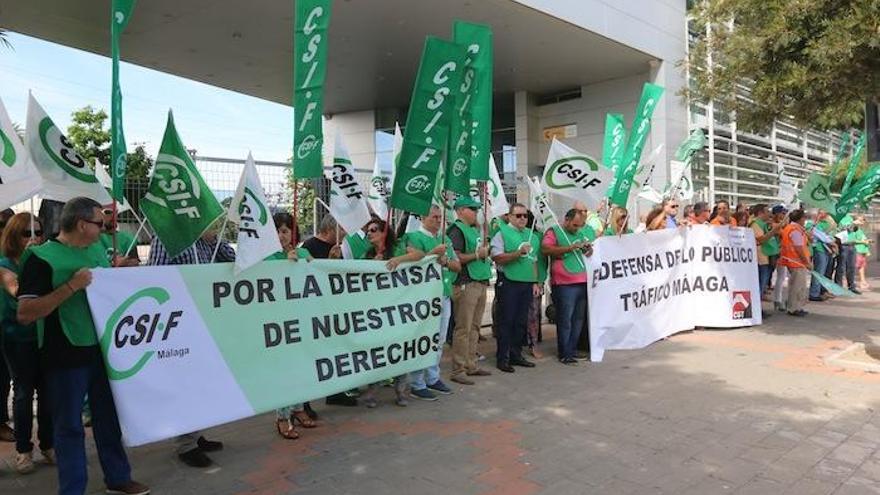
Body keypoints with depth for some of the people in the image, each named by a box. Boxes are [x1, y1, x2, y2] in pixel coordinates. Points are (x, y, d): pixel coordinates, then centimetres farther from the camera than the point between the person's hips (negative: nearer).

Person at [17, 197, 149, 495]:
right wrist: (71, 286, -26)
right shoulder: (42, 257, -14)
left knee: (110, 417, 17)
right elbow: (24, 314, -19)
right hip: (66, 357, -6)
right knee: (69, 426, 7)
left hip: (102, 350, 7)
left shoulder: (98, 250, 7)